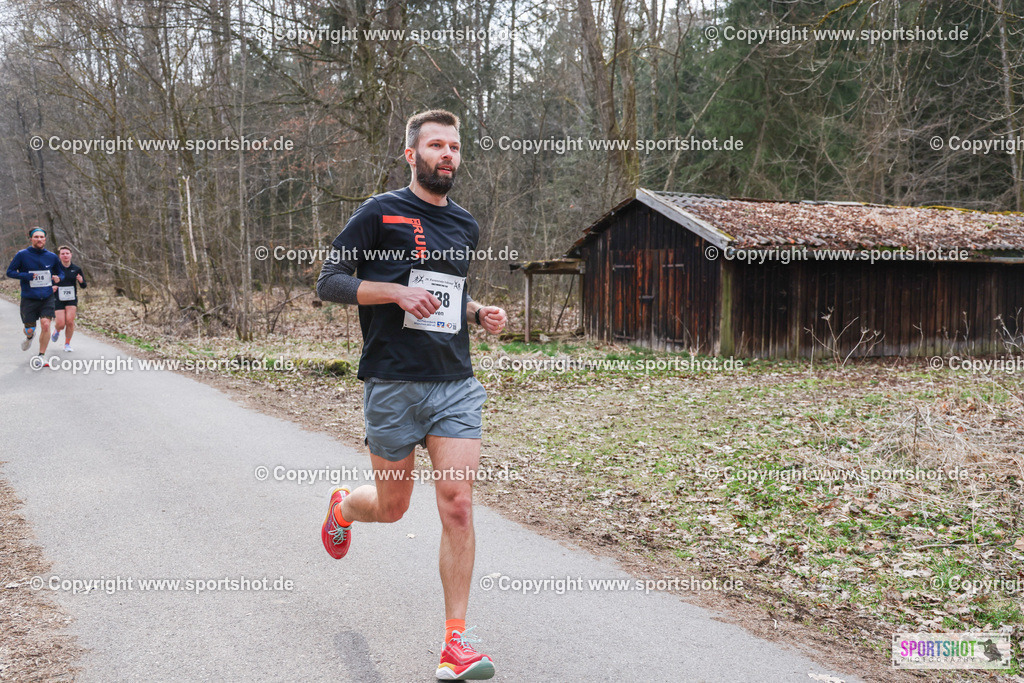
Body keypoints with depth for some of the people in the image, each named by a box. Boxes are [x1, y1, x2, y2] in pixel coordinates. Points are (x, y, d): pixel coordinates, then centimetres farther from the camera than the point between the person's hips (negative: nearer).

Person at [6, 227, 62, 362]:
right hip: (29, 299, -1)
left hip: (47, 298, 1)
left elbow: (60, 272, 19)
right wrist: (27, 276, -17)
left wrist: (58, 278, -5)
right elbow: (9, 272, -2)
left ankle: (41, 355, 1)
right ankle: (29, 337, 44)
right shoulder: (22, 255, -5)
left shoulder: (52, 257, 3)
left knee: (46, 325, -14)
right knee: (29, 330, 4)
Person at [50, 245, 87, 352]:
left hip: (72, 299, 1)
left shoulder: (76, 269, 2)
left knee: (70, 321, -13)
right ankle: (57, 331, 31)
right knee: (61, 324, -9)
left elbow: (84, 286, 6)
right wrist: (51, 288, -16)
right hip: (58, 299, -1)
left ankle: (67, 344, 7)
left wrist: (81, 281, -17)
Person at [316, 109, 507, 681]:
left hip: (456, 383, 4)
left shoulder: (467, 226, 15)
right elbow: (329, 281, -5)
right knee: (393, 505, 10)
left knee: (458, 506, -7)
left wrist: (480, 312, 8)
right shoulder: (381, 213, -2)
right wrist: (398, 292, -18)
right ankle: (343, 507, 48)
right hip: (393, 382, -3)